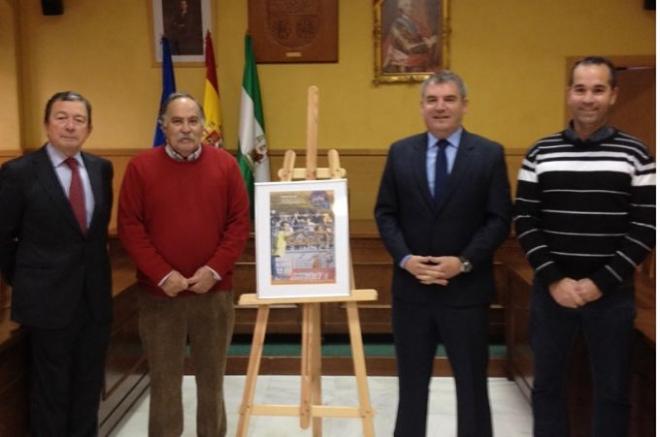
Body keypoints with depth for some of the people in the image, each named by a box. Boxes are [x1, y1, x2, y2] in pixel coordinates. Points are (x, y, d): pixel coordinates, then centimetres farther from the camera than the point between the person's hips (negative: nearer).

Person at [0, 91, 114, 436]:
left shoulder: (101, 168, 4)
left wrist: (95, 269, 12)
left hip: (95, 297, 4)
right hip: (47, 299, -4)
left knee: (89, 389, 15)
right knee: (51, 391, 9)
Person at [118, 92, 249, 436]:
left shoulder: (225, 164, 3)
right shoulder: (140, 166, 0)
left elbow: (240, 222, 1)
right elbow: (129, 227, -4)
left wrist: (215, 269, -10)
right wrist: (161, 275, -12)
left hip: (214, 291, 1)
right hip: (159, 293, -1)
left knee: (212, 378, 12)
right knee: (164, 380, 8)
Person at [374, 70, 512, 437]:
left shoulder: (489, 154, -2)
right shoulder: (400, 152, 5)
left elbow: (500, 219, -5)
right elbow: (385, 213, 4)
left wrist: (464, 262, -15)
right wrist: (405, 258, -11)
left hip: (466, 288, -2)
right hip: (411, 286, 2)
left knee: (471, 381, 11)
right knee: (412, 380, 15)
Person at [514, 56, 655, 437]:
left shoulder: (635, 155, -1)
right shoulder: (541, 153, 3)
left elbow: (646, 228, -4)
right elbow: (525, 221, 0)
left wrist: (601, 282, -12)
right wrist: (554, 279, -10)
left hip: (612, 294, -1)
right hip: (551, 291, 1)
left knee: (613, 391, 10)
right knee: (548, 384, 12)